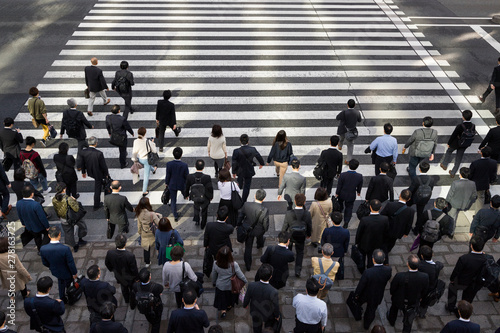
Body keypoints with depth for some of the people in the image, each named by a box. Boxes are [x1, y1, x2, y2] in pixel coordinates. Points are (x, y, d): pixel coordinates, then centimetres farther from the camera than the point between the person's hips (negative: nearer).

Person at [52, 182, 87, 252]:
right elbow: (76, 209, -27)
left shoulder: (54, 200, -14)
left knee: (68, 234, 23)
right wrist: (74, 200, -13)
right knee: (82, 225, 25)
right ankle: (80, 239, 37)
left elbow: (56, 210, 1)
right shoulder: (68, 199, -31)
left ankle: (74, 246, 39)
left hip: (63, 221, 5)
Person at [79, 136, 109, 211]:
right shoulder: (99, 153, -33)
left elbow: (82, 163, -3)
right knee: (97, 189, 19)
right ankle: (96, 206, 36)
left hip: (90, 172, 5)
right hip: (98, 173, -5)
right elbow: (103, 165, -21)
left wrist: (83, 172, 16)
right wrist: (106, 174, -2)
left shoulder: (83, 151, -19)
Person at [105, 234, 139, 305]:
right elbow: (134, 270, -26)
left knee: (124, 289, 34)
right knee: (132, 289, 29)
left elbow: (107, 263, -8)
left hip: (119, 276, 3)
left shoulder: (110, 253, -31)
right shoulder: (130, 256, -42)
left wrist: (112, 269, 13)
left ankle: (126, 300, 60)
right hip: (130, 278, -3)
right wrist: (136, 277, -4)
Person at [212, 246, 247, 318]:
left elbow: (214, 275, -8)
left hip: (220, 286, 0)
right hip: (231, 286, 0)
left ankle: (223, 311, 25)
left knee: (222, 299, 29)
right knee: (231, 296, 32)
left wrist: (214, 282, 13)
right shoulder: (234, 265, -36)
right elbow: (241, 276, -22)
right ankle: (229, 306, 55)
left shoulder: (216, 264, -28)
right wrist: (246, 282, 0)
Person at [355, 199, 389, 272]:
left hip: (364, 244, -2)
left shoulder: (364, 220, -35)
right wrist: (382, 242, 10)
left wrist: (357, 242, 1)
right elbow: (386, 232, -10)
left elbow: (359, 233, -19)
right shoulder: (385, 219, -27)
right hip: (377, 245, 2)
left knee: (362, 258, 28)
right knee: (371, 260, 27)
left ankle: (362, 271, 52)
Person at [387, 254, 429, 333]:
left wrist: (392, 294, 5)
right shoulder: (425, 277, -34)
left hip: (399, 300, 0)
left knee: (394, 308, 35)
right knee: (408, 320, 28)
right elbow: (424, 291, -12)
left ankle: (391, 321, 64)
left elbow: (393, 287, -19)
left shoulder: (399, 276, -41)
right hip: (413, 303, 0)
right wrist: (420, 297, 11)